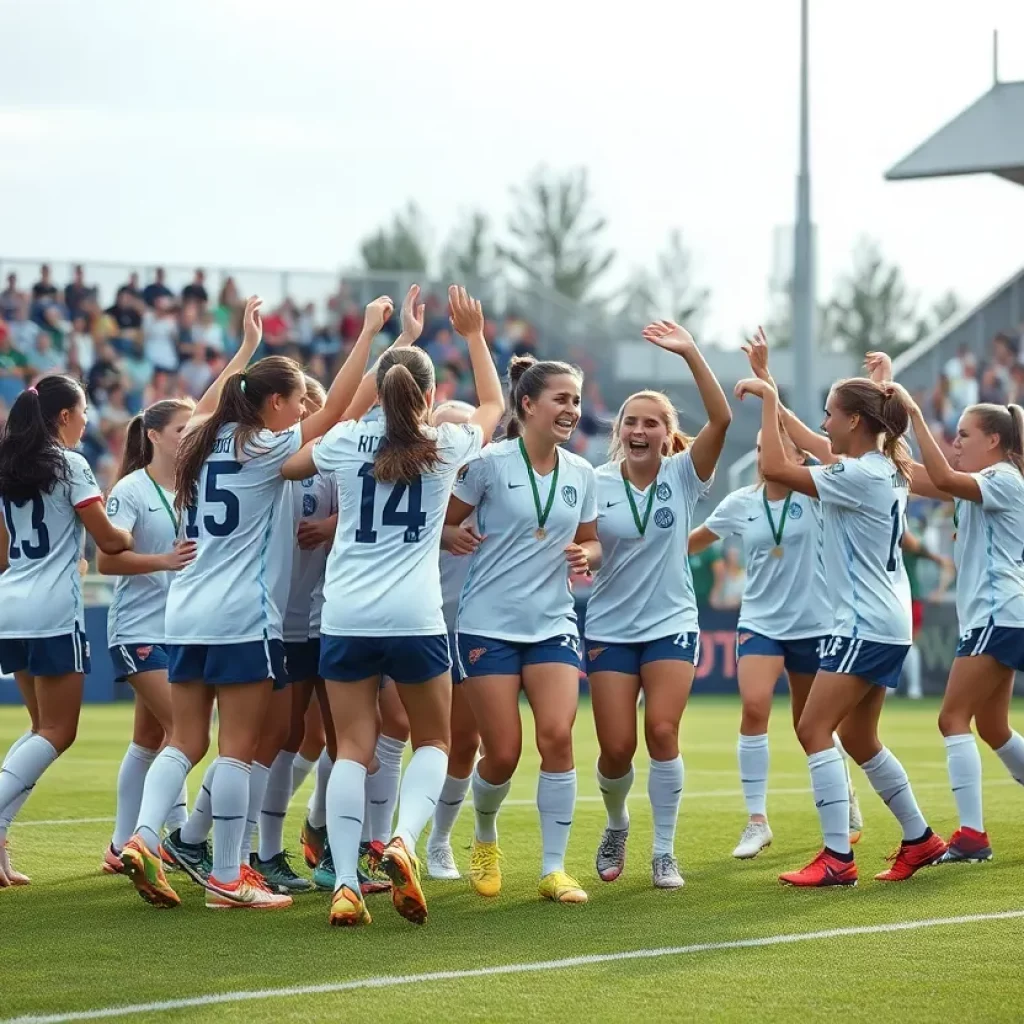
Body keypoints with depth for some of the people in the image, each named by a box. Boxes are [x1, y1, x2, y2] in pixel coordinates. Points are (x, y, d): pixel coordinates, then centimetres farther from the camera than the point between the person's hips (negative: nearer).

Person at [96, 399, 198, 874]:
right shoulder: (131, 490, -9)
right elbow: (106, 559, -16)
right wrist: (164, 560, -27)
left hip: (182, 629, 7)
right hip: (140, 629, -7)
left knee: (150, 739, 10)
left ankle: (122, 847, 16)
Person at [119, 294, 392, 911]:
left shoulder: (203, 440, 11)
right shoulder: (266, 448, -6)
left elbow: (205, 407, 34)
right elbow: (336, 408, -8)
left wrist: (249, 345, 41)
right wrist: (369, 332, -3)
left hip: (188, 612, 7)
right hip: (244, 617, -7)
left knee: (186, 742, 10)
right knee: (237, 748, -3)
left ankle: (143, 839, -7)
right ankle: (227, 879, -2)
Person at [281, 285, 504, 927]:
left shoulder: (345, 441, 4)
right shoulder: (446, 445, 3)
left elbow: (288, 468, 25)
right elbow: (494, 405, 25)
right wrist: (474, 336, 34)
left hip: (345, 617, 1)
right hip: (415, 619, -1)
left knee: (353, 748, 3)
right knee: (434, 741, 15)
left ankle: (346, 884, -10)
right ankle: (405, 841, -12)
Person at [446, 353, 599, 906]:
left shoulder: (580, 473, 5)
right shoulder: (490, 462, -8)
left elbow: (589, 540, 16)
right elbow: (441, 524, -2)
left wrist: (584, 555, -3)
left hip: (553, 623, 3)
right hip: (489, 625, -3)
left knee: (557, 736, -13)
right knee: (503, 752, -2)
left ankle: (554, 868, -4)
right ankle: (485, 839, 30)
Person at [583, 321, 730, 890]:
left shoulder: (684, 476, -5)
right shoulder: (597, 484, -2)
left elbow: (722, 419, -19)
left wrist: (691, 353, -29)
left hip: (671, 624, -1)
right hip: (610, 628, 1)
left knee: (662, 732, -14)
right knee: (616, 748, -3)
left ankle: (665, 854, 0)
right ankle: (617, 827, 29)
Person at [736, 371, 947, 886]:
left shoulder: (860, 475, -18)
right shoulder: (883, 468, 9)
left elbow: (773, 467, -20)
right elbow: (811, 444, 24)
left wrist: (768, 398, -12)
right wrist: (769, 393, 23)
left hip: (865, 626, -10)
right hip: (886, 623, 10)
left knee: (814, 729, -10)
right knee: (858, 738, 17)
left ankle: (837, 858, -13)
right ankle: (920, 839, 23)